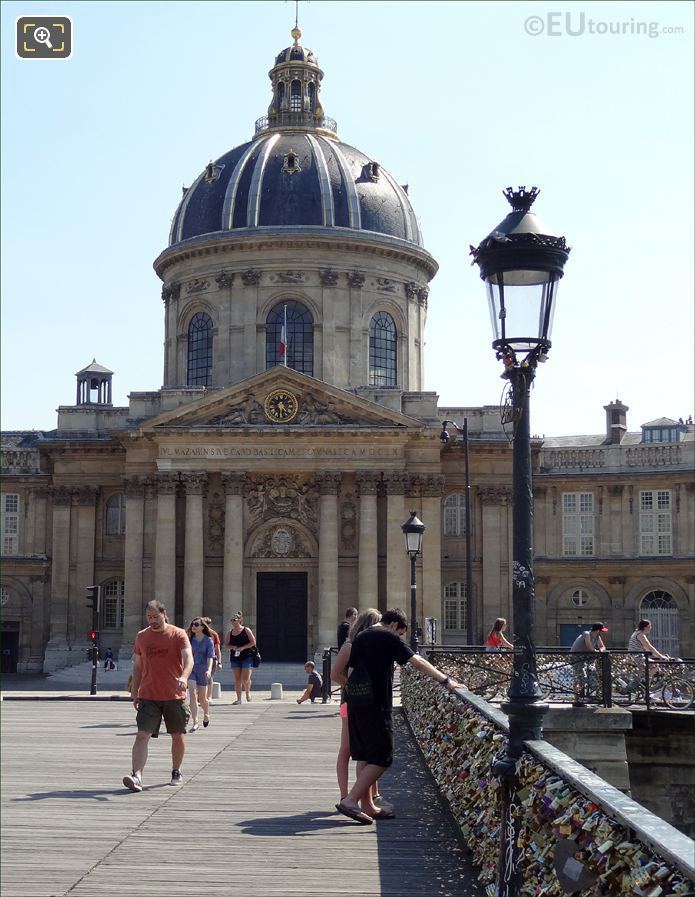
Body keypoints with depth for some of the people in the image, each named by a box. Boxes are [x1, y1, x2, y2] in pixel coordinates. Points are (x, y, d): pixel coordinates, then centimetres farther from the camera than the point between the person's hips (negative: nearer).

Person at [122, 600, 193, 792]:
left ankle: (176, 772, 31)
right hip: (148, 696, 2)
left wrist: (184, 677, -36)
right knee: (142, 735, -13)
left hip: (175, 695, -1)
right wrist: (135, 691, 11)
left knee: (178, 736, 11)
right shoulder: (141, 636, 7)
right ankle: (136, 776, -21)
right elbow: (138, 666, 15)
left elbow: (188, 658, -17)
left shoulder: (178, 634, -4)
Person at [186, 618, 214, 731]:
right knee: (192, 695, -14)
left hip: (203, 669, -2)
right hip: (191, 668, 2)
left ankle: (206, 714, 40)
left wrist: (209, 670, -24)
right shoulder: (190, 639, 6)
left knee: (202, 697, 8)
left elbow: (210, 657, -11)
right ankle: (195, 723, -15)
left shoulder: (208, 640, -3)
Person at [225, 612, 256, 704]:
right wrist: (232, 647, -10)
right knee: (237, 679, 2)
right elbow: (226, 644, 12)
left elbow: (253, 642, -5)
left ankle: (248, 692, 22)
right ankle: (239, 698, 7)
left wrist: (243, 647, -16)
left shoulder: (246, 630, -3)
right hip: (234, 658, 4)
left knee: (245, 678, -7)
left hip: (247, 657, -4)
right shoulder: (230, 632, 9)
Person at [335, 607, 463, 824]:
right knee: (382, 759, -4)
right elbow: (418, 662, -12)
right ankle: (351, 800, -10)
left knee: (364, 756, 13)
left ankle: (367, 805, 16)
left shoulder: (360, 638, 15)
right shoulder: (389, 637, -7)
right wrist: (446, 680, -11)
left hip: (356, 706, 8)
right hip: (377, 707, -8)